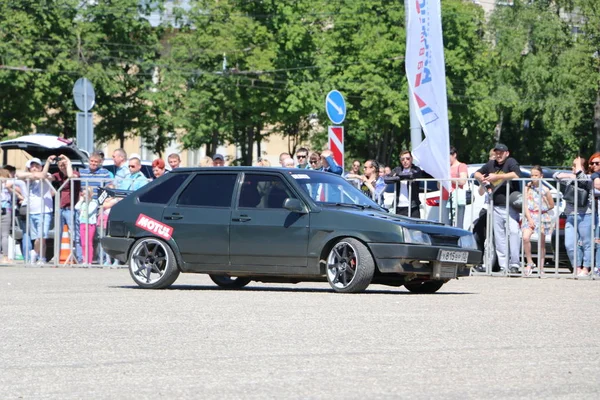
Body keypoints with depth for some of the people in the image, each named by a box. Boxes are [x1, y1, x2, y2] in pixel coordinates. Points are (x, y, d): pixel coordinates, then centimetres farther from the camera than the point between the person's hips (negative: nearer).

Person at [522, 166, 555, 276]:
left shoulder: (545, 190, -1)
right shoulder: (527, 188, 2)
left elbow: (551, 205, 8)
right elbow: (525, 205, -2)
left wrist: (542, 210, 3)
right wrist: (529, 218, -11)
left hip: (542, 217, 0)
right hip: (529, 216, 0)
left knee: (541, 243, 6)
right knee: (525, 237, -22)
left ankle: (541, 267, 16)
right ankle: (530, 263, -9)